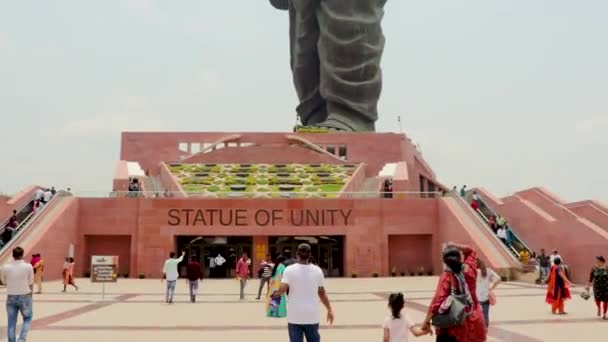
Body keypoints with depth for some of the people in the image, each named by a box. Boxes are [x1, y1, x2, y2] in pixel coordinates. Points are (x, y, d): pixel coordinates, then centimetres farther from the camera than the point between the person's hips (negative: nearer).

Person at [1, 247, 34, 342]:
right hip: (25, 297, -2)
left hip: (11, 297, 2)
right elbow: (31, 282, -5)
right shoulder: (28, 266, -11)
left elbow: (4, 281, 9)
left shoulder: (6, 267, -5)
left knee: (11, 323, 11)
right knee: (27, 319, 15)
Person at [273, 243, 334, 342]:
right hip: (312, 316, 2)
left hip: (295, 316, -2)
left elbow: (283, 289, -17)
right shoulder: (317, 270, 0)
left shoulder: (289, 270, -7)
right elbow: (322, 293, 5)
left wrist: (275, 294, 5)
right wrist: (329, 310, 16)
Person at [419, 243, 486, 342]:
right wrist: (457, 247, 0)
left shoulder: (446, 277, -17)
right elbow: (471, 252, 18)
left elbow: (438, 301, -22)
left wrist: (426, 321, -17)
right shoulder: (470, 270, -4)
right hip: (474, 320, 5)